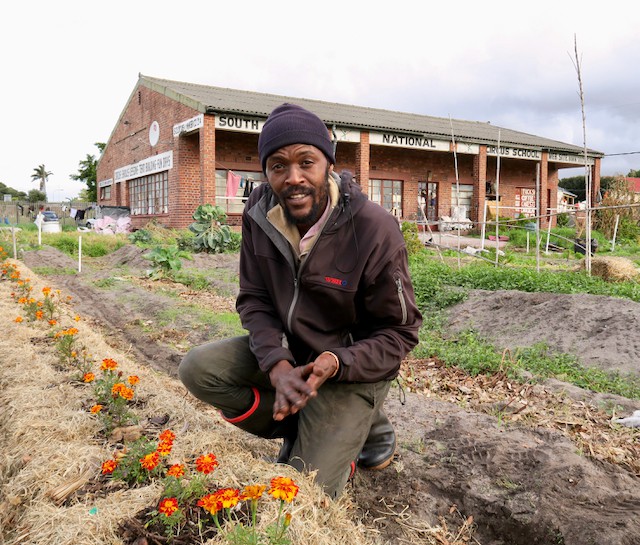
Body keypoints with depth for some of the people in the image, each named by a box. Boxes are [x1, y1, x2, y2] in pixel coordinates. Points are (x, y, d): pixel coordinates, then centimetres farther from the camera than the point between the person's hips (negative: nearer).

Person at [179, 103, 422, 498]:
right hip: (286, 351, 5)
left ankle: (369, 428, 18)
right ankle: (300, 428, 2)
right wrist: (277, 364, -23)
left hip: (351, 365, -5)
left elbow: (400, 332, -15)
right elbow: (254, 300, -4)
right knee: (198, 369, -16)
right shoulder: (259, 212, -10)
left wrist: (336, 362, -32)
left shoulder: (375, 229, -24)